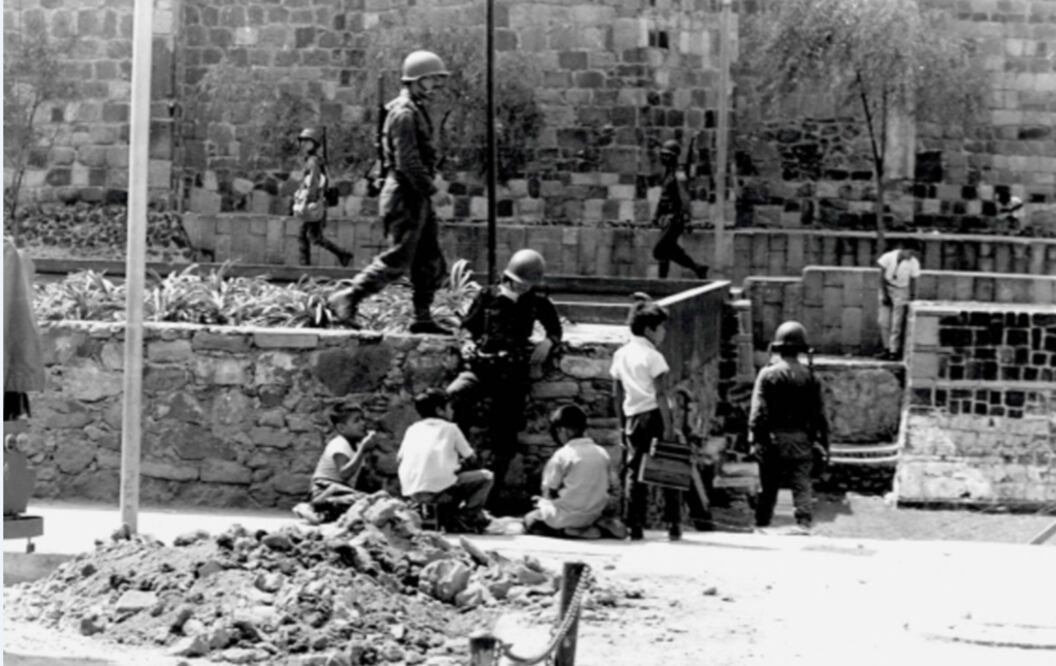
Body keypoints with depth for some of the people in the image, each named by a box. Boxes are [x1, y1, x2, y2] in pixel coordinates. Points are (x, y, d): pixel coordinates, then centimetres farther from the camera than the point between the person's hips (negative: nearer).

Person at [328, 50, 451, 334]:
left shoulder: (417, 111, 17)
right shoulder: (404, 113, -15)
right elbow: (407, 161, -22)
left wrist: (427, 186, 12)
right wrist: (429, 186, -15)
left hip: (417, 196, 10)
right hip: (406, 195, -10)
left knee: (431, 261, 10)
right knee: (397, 259, -9)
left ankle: (423, 317, 13)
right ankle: (346, 299, -4)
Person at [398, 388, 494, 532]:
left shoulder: (412, 429, 18)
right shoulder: (450, 428, 8)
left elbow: (399, 458, 17)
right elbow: (470, 458, 11)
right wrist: (459, 465, 33)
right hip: (440, 490, -6)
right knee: (486, 477, 14)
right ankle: (463, 519, 3)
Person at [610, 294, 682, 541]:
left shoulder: (620, 355, 11)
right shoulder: (653, 356, -9)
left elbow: (617, 394, 13)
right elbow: (660, 394, -14)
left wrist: (622, 423, 19)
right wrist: (668, 426, -15)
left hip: (633, 417, 6)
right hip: (654, 416, -6)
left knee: (634, 471, 8)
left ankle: (634, 526, 5)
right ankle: (673, 525, -1)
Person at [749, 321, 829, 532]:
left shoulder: (767, 374, -5)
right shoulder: (809, 376, 0)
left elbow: (758, 411, -9)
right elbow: (820, 413, 2)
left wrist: (755, 439, -5)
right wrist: (822, 443, 8)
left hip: (773, 439, 0)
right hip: (801, 441, 0)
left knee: (767, 489, 10)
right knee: (802, 487, 2)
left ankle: (760, 528, 16)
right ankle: (804, 525, -9)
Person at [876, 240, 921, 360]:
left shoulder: (913, 263, -13)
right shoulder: (888, 257, -15)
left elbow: (913, 282, -4)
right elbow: (882, 277, -8)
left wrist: (912, 298, -5)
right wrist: (884, 294, -9)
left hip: (901, 292, -1)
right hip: (886, 288, 1)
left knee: (896, 323, -5)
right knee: (883, 321, 0)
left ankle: (894, 351, 2)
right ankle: (887, 348, 12)